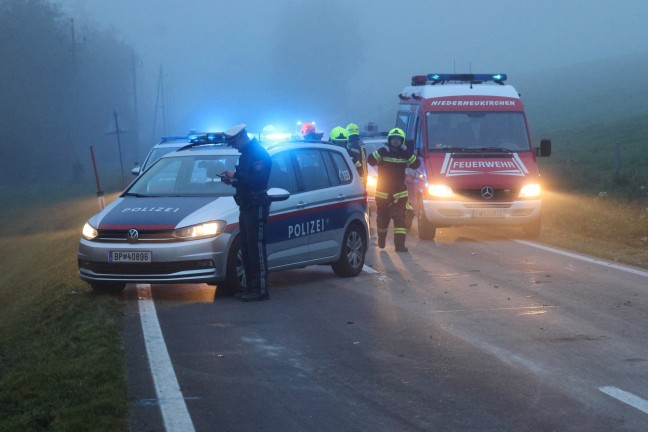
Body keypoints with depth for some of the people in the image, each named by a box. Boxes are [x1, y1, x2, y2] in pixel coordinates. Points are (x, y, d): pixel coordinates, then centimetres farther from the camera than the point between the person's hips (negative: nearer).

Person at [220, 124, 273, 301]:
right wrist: (232, 180, 7)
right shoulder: (245, 154, 18)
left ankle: (261, 290, -9)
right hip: (246, 207, 10)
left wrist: (236, 176, -22)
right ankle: (251, 287, 17)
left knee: (256, 248, -10)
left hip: (257, 207, -10)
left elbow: (258, 180, -24)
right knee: (246, 248, 11)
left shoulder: (259, 154, -13)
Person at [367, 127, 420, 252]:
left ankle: (400, 244, -15)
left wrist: (407, 151, -17)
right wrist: (381, 151, -26)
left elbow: (416, 164, -8)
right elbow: (371, 161, -15)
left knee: (400, 218, -11)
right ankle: (381, 240, 34)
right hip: (382, 192, 0)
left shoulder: (405, 154, 4)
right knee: (382, 218, 11)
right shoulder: (383, 152, -1)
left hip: (399, 194, 0)